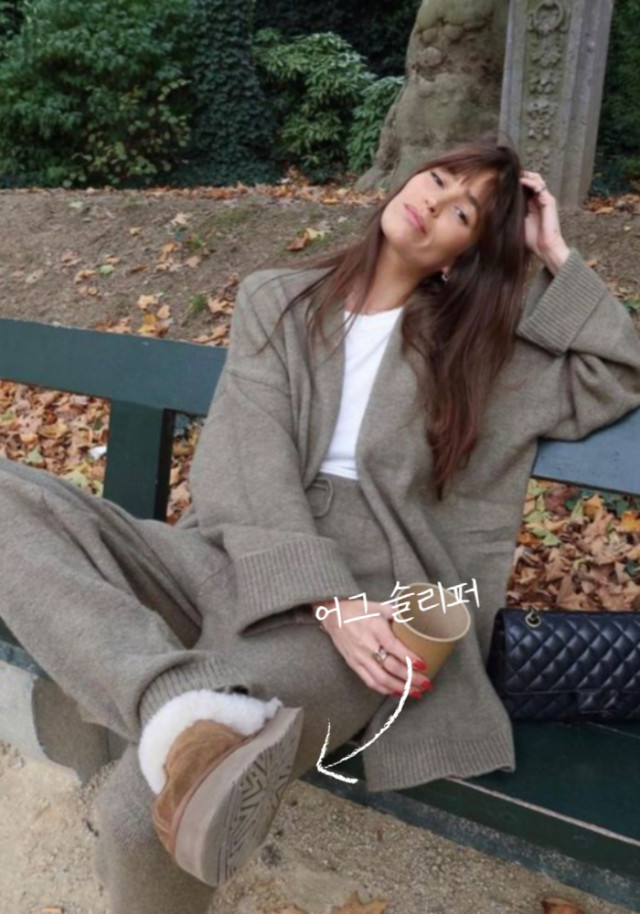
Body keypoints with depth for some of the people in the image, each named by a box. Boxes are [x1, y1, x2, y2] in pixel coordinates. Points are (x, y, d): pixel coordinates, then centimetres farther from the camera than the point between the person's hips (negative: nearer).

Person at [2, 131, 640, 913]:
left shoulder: (487, 342, 17)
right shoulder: (274, 300, 14)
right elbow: (252, 460, -2)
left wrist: (557, 259, 12)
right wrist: (327, 599, -18)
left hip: (367, 598, -2)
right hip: (233, 562, 3)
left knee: (148, 808, -27)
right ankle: (189, 712, -40)